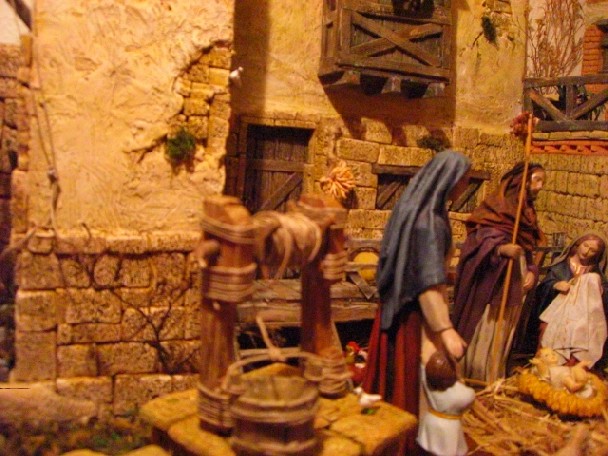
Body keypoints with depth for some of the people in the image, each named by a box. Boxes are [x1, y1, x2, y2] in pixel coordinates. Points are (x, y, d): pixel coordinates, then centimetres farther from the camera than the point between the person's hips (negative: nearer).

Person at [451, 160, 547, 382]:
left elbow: (528, 252, 19)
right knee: (484, 334, -4)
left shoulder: (527, 214, 19)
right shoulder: (498, 205, -7)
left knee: (502, 336, 12)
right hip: (493, 282, -8)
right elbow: (483, 239, -20)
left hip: (514, 285, 8)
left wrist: (532, 271, 0)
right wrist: (501, 248, -40)